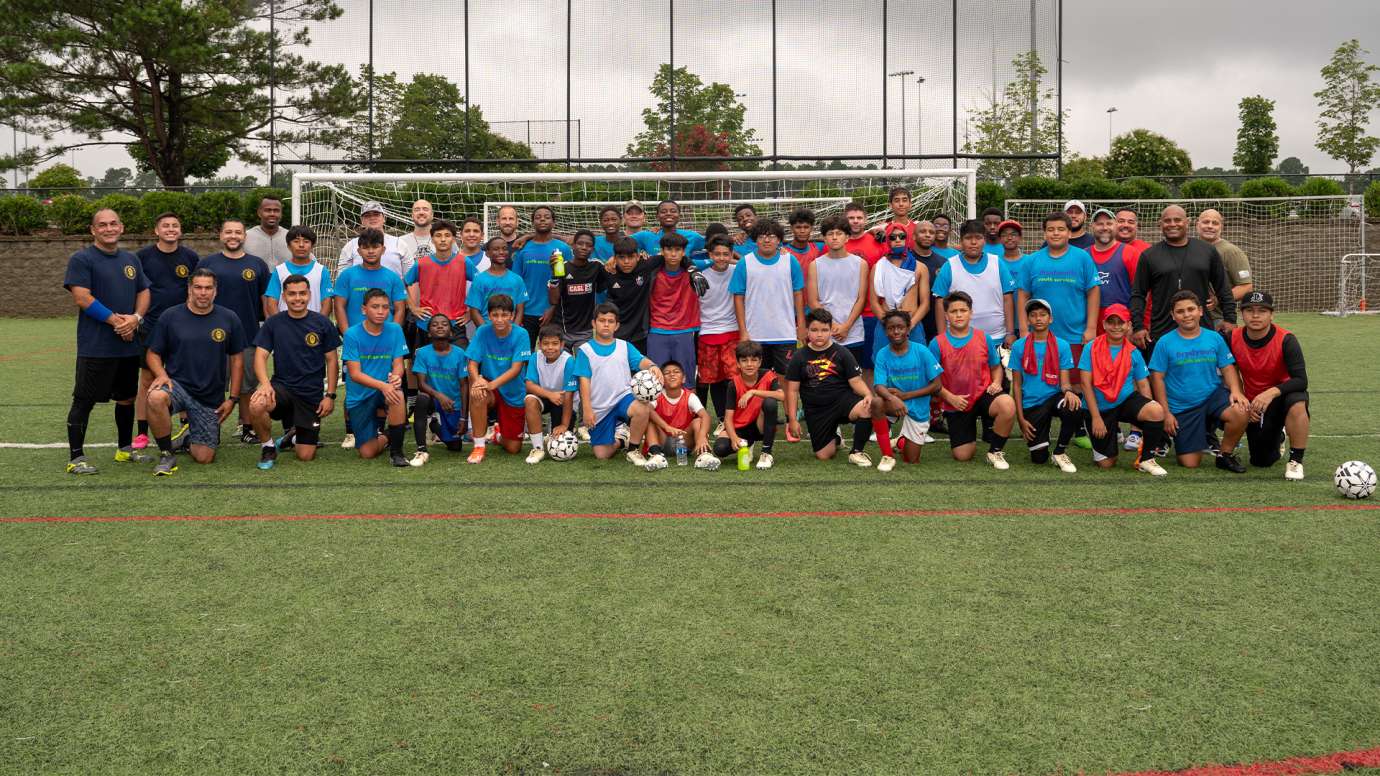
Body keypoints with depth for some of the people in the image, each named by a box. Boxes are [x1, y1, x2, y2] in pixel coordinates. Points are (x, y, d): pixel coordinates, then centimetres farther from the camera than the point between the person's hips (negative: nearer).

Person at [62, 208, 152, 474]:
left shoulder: (131, 259, 15)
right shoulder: (81, 259, -5)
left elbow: (144, 292, 12)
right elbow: (82, 297, -14)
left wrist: (136, 318, -7)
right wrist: (115, 320, -16)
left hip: (129, 344, 7)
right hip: (95, 348, -6)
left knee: (127, 397, 15)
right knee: (84, 400, -4)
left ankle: (125, 448, 28)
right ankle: (76, 458, 0)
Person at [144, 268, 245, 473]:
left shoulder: (229, 319, 2)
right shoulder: (170, 316, -1)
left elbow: (236, 359, 7)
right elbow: (153, 353, 5)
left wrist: (232, 398, 3)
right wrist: (161, 375, -16)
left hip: (211, 397, 1)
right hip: (177, 384, -1)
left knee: (204, 457, -3)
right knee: (156, 397, -38)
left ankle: (191, 439, 36)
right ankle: (166, 454, -15)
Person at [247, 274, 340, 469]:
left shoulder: (322, 323, 0)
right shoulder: (273, 323, 1)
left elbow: (332, 361, 4)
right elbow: (260, 356, -3)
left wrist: (330, 395, -2)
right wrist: (265, 383, -23)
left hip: (312, 394, 0)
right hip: (282, 386, 0)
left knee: (305, 456, -4)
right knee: (256, 405, -36)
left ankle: (292, 436, 35)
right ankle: (268, 447, -6)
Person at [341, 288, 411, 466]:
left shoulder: (394, 330, -4)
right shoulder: (352, 334, -12)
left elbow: (398, 364, -5)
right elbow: (355, 374, -16)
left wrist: (396, 376, -30)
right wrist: (382, 385, -32)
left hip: (385, 390, 1)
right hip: (358, 397, -1)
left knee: (397, 393, -37)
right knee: (367, 453, -6)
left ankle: (396, 451, -20)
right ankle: (386, 436, 31)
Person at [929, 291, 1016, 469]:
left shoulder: (984, 338, -1)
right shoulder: (937, 343, -7)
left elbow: (996, 367, 11)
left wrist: (996, 383, -10)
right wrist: (950, 397, -15)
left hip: (983, 394, 1)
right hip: (955, 404, 0)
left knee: (1007, 405, -35)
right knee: (963, 456, -2)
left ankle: (995, 451, -9)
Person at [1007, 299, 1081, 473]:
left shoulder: (1062, 346, 1)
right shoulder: (1019, 346, 0)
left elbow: (1064, 380, -2)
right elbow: (1017, 384, 3)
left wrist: (1068, 390, -28)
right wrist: (1020, 419, -3)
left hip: (1053, 397, 0)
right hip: (1031, 404, 0)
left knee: (1074, 409, -36)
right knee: (1039, 458, -6)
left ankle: (1060, 453, -10)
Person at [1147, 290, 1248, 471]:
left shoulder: (1215, 338, 2)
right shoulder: (1165, 343, -5)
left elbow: (1227, 369, 3)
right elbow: (1157, 378, -5)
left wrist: (1235, 391, -17)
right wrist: (1166, 413, -8)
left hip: (1212, 395, 2)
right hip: (1181, 407, -2)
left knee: (1240, 411, -31)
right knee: (1190, 464, -7)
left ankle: (1225, 455, -5)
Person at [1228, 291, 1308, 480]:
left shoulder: (1286, 340, -21)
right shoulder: (1232, 339, -12)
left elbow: (1301, 380, -28)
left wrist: (1272, 392, -42)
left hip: (1281, 397, -3)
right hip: (1254, 405, 3)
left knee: (1297, 403, -40)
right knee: (1262, 462, 3)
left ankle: (1296, 460, -21)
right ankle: (1277, 437, 40)